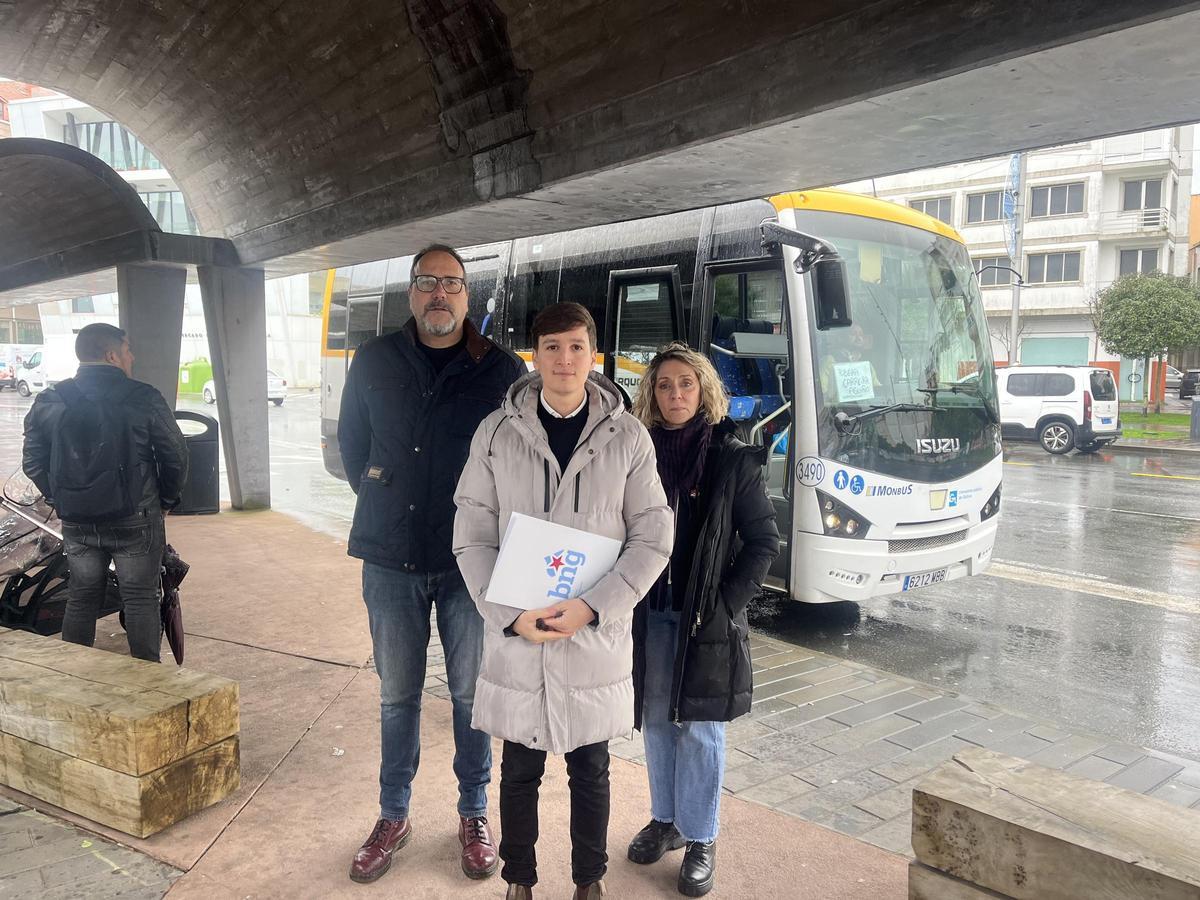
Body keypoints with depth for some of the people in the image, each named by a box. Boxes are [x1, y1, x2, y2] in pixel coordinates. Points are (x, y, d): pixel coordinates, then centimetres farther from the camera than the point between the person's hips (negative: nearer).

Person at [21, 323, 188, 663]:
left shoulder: (48, 402, 2)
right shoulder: (144, 399, -9)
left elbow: (33, 462, 6)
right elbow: (175, 456, -6)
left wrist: (61, 500, 17)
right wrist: (167, 500, 8)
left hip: (76, 524, 4)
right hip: (135, 520, -4)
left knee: (80, 599, 17)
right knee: (141, 599, 6)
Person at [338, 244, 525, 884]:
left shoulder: (502, 370, -3)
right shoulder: (374, 362, 5)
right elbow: (350, 441, 17)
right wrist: (379, 501, 12)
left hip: (470, 559, -2)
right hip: (390, 557, 2)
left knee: (471, 693, 9)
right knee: (397, 694, 12)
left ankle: (474, 814, 27)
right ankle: (393, 816, 29)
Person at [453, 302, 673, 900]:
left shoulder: (627, 438, -4)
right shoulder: (497, 433, -3)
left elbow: (652, 538, -4)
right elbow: (472, 538, -2)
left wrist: (590, 608, -14)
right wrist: (511, 616, -14)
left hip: (597, 638, 0)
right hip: (515, 638, 0)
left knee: (590, 770, 16)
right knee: (520, 770, 15)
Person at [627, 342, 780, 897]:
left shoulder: (732, 460, -6)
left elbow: (763, 542, -4)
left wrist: (725, 603, -11)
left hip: (706, 621, -3)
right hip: (648, 616, 3)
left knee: (699, 728, 5)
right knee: (656, 721, 15)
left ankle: (700, 839, 22)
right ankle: (665, 820, 34)